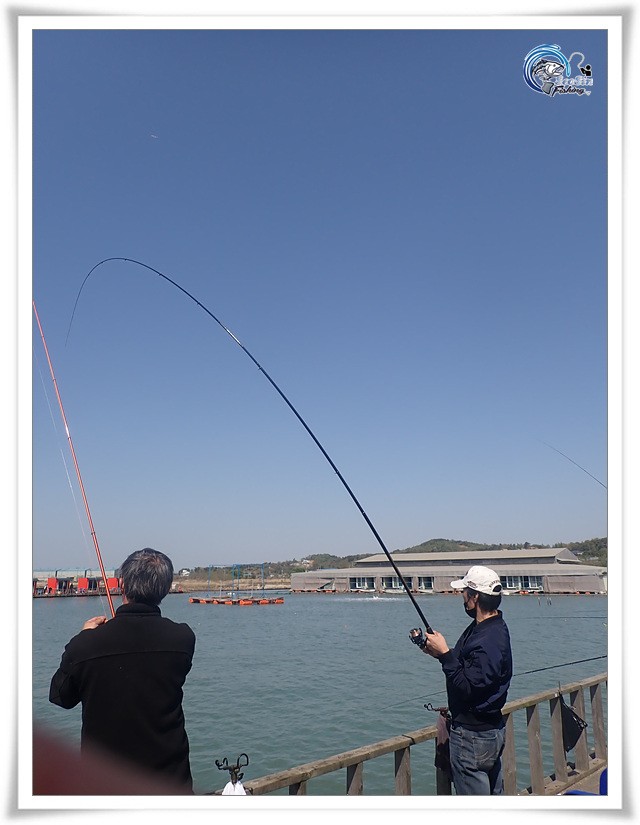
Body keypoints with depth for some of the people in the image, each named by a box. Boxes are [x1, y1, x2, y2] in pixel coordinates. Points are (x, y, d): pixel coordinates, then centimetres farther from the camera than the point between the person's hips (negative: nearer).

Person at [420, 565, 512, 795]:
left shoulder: (488, 640, -27)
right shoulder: (491, 627, 6)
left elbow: (468, 687, -29)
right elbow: (471, 669, 11)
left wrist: (444, 654, -26)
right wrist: (440, 653, -1)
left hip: (472, 736, -11)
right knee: (494, 795, 23)